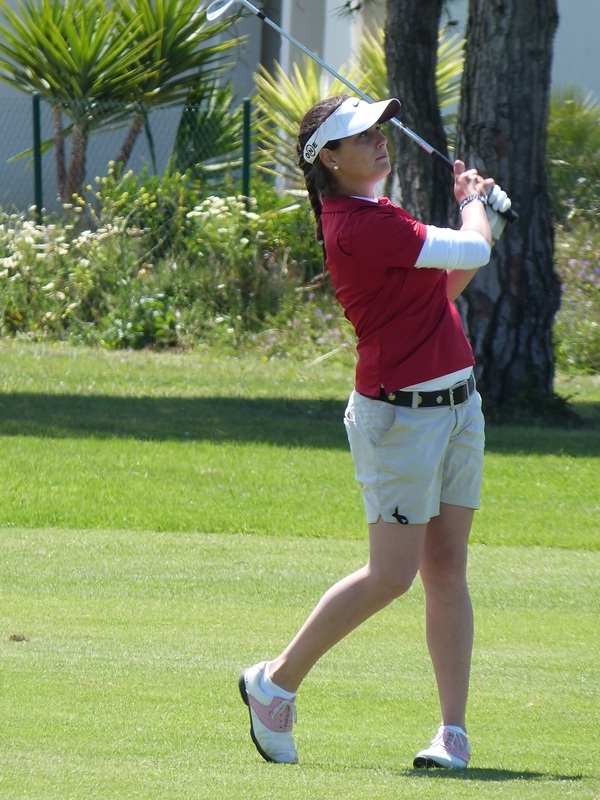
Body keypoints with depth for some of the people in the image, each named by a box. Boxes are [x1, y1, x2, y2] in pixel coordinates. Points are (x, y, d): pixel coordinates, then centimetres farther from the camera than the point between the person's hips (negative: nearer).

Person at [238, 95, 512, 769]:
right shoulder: (359, 227, -19)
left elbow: (441, 288, 24)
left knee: (447, 567, 5)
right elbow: (472, 252, -20)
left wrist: (480, 215, 12)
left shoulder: (375, 219, 14)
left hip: (455, 404, 9)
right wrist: (474, 204, 2)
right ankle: (275, 684, 10)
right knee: (391, 575, -6)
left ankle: (454, 731, 5)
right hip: (401, 414, -9)